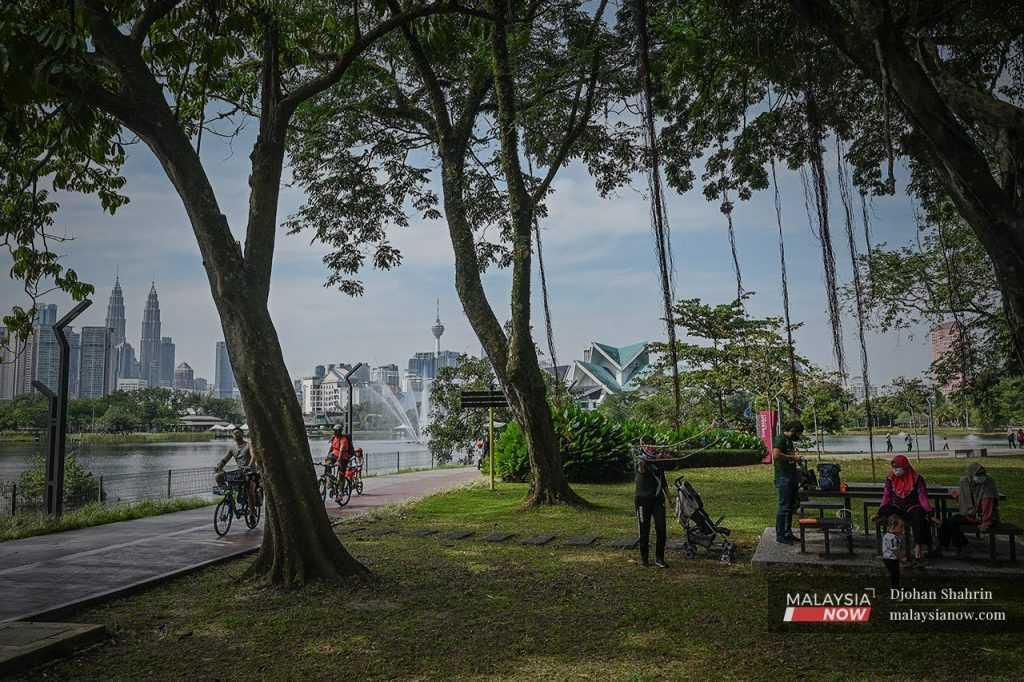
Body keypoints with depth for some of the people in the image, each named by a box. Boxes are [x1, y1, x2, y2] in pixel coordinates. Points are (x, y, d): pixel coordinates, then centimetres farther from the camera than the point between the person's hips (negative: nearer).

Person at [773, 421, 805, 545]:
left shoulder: (789, 440, 18)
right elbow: (776, 455, -26)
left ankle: (788, 532, 24)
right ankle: (780, 535, -1)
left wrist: (797, 459, 13)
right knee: (784, 506, -7)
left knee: (792, 505, 14)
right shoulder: (780, 439, -12)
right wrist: (793, 457, -19)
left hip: (792, 477, 10)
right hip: (783, 477, -10)